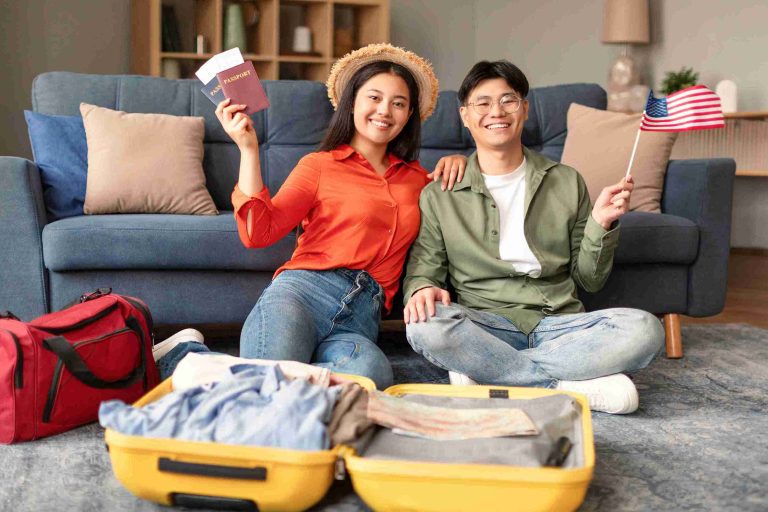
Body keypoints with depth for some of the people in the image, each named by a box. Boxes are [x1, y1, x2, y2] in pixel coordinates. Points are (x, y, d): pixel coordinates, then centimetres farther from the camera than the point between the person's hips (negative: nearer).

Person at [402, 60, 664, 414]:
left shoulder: (566, 182, 12)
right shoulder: (440, 194, 7)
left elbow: (589, 281, 13)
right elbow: (424, 268, 5)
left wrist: (601, 225, -5)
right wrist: (422, 289, -18)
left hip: (558, 323, 2)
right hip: (485, 325, -1)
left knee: (644, 329, -25)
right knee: (426, 325, -34)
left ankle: (488, 370, -24)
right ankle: (576, 385, -25)